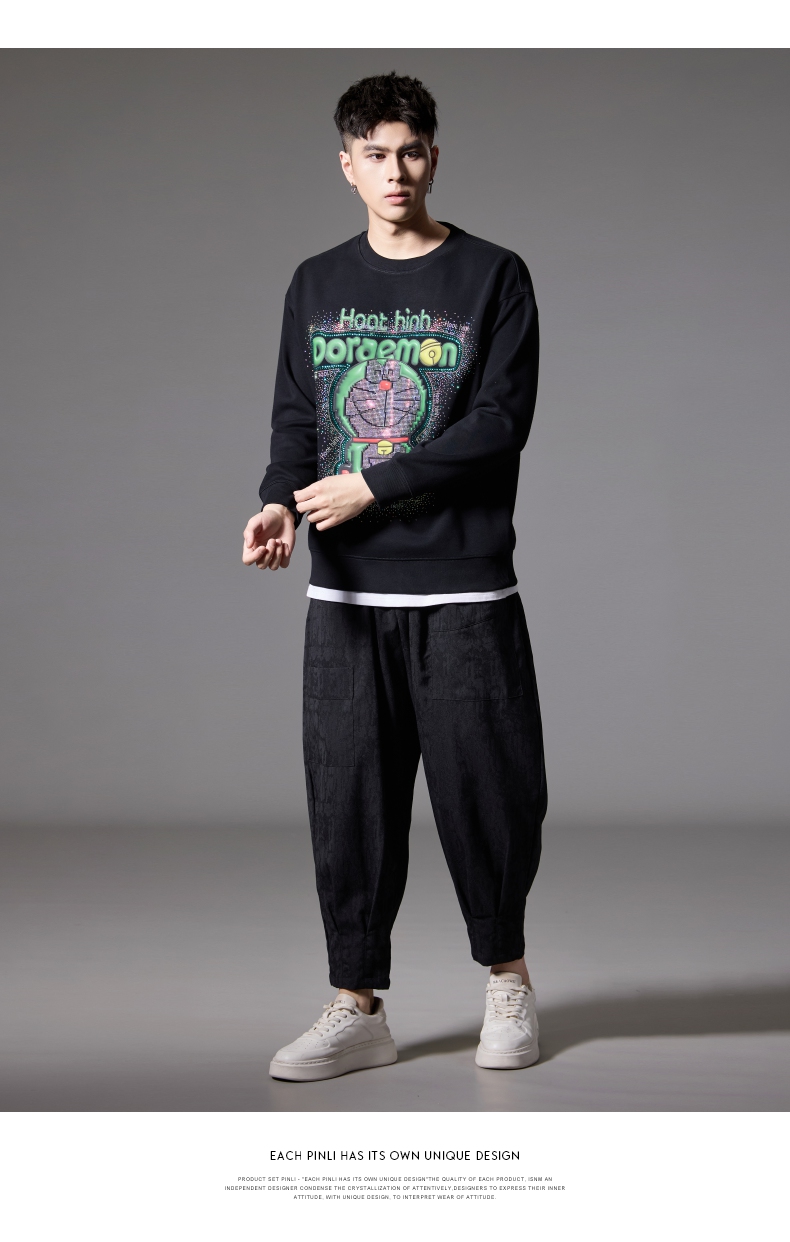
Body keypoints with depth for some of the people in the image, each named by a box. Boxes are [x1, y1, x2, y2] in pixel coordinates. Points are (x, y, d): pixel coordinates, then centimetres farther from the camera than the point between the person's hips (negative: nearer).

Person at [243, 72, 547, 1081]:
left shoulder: (493, 278, 1)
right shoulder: (316, 285, 12)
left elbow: (501, 422, -8)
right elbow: (295, 418, 10)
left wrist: (371, 484, -13)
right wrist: (282, 502, -10)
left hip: (464, 590, -3)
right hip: (345, 592, 3)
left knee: (486, 790, 2)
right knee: (348, 798, 4)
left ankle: (506, 979, 24)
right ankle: (356, 1009, 14)